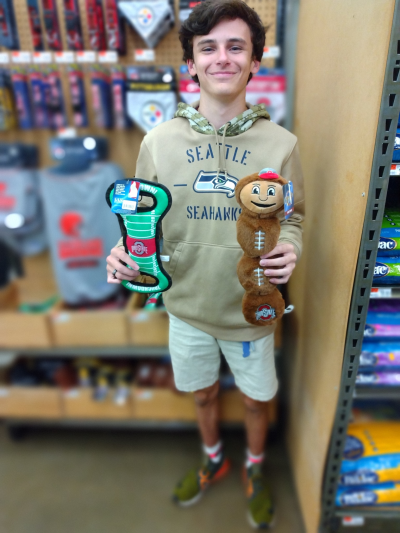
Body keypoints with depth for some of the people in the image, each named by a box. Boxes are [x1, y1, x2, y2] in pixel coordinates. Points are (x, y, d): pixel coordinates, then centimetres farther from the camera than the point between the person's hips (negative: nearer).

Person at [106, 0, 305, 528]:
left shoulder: (280, 143, -10)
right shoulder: (160, 140, -8)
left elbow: (292, 217, -1)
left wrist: (288, 248, -23)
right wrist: (129, 254, -19)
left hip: (251, 308, -1)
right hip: (188, 306, 2)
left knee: (255, 399, 22)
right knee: (203, 394, 25)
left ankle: (255, 469, 56)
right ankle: (213, 460, 58)